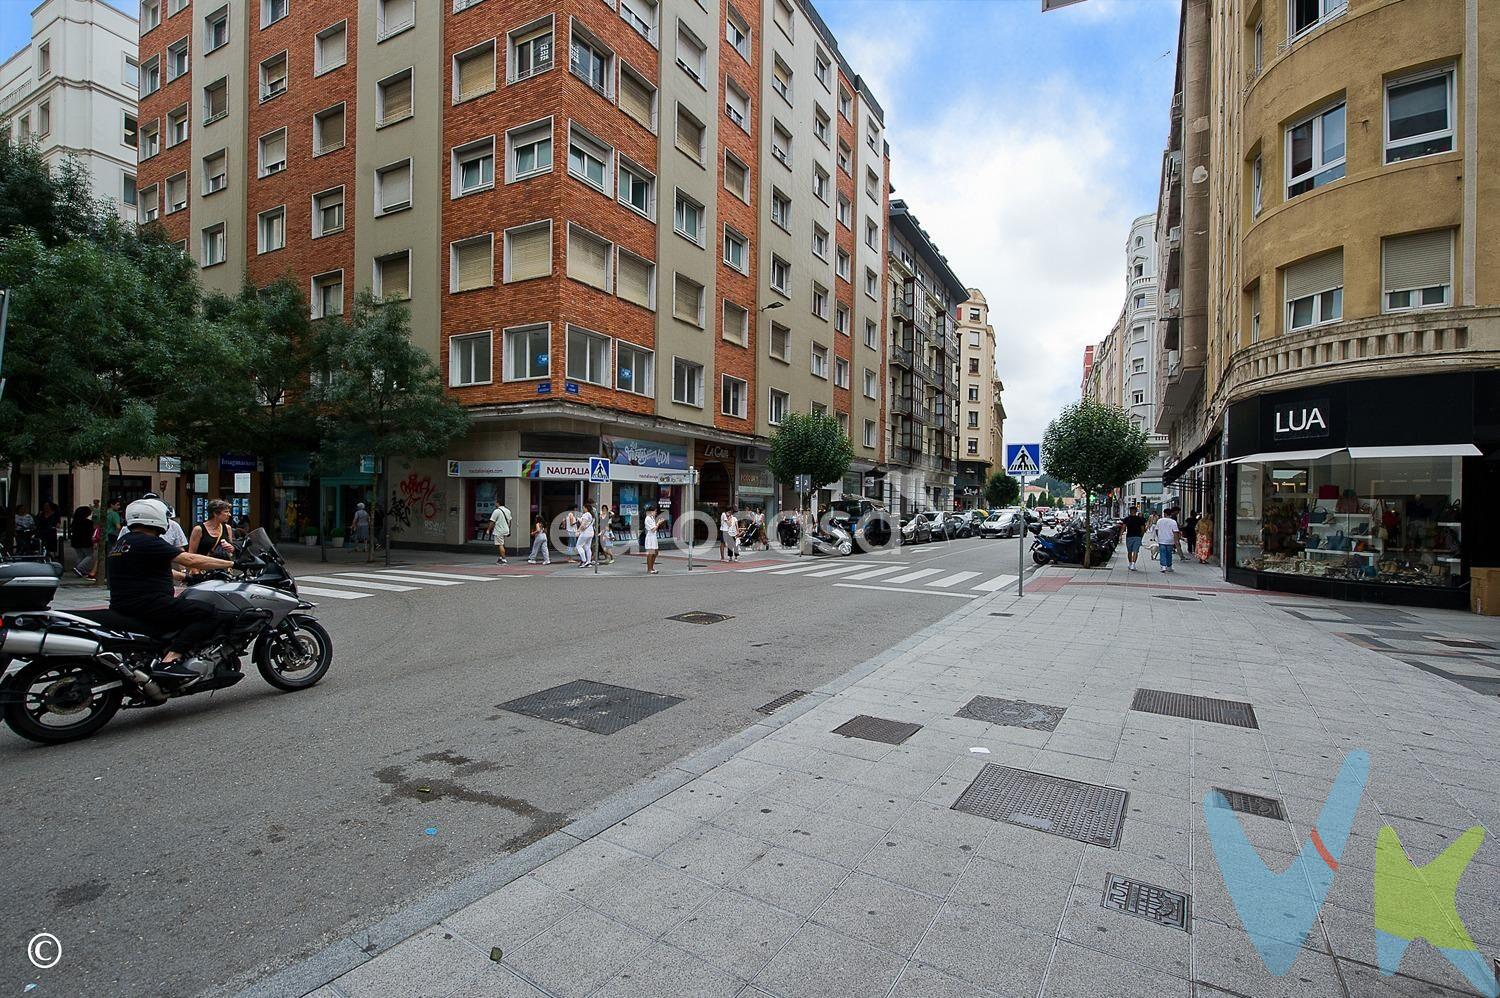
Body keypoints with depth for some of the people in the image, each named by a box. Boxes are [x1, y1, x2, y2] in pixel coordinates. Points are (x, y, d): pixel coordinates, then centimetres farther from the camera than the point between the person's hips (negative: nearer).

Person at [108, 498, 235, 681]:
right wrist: (231, 563, -18)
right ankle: (170, 661, -27)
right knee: (208, 614, -18)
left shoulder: (122, 542, 18)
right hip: (147, 607, -11)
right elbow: (190, 560, -22)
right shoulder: (148, 542, -15)